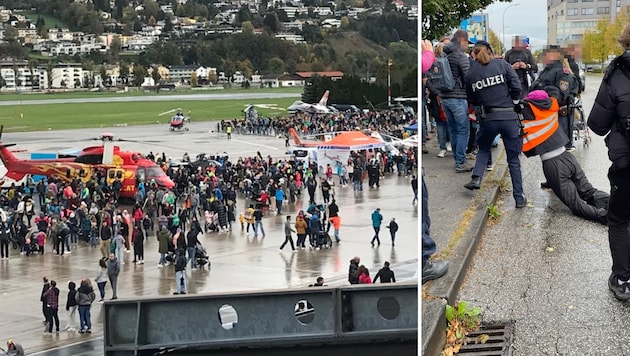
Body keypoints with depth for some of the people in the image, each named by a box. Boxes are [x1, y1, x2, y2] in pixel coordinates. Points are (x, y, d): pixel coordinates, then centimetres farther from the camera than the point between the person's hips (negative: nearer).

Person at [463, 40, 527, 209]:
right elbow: (516, 86, -7)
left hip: (487, 118, 1)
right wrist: (513, 102, 9)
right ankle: (519, 198, 10)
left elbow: (472, 101, 10)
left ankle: (476, 178, 7)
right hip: (509, 117, -1)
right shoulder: (502, 65, -1)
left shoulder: (471, 74, 4)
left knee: (484, 149, 29)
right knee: (513, 159, 9)